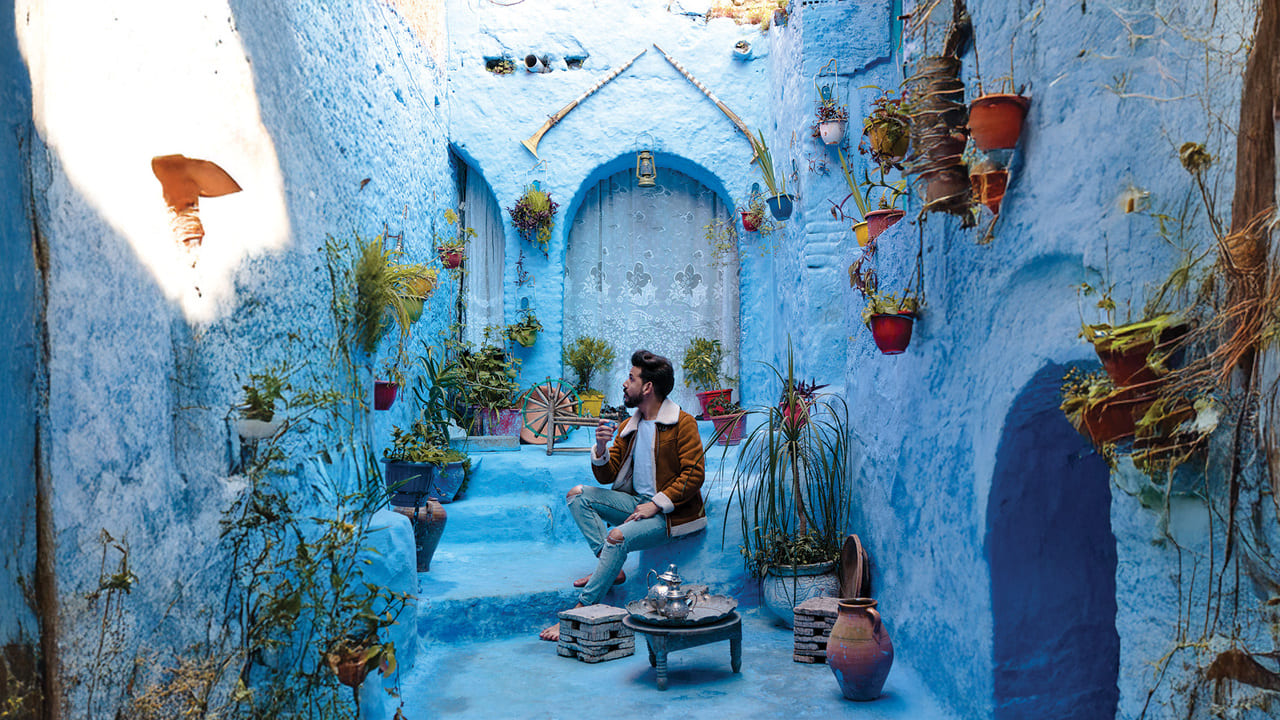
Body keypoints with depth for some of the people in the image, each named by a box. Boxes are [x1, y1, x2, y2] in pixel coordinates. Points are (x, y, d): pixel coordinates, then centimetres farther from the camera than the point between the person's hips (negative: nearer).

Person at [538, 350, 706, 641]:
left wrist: (655, 505, -21)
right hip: (636, 502, 8)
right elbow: (606, 477, 13)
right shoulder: (629, 426, 13)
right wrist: (600, 448, -8)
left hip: (670, 512, -8)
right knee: (577, 494, -5)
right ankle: (610, 568, -14)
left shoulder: (683, 423, -9)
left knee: (618, 536, -32)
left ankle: (581, 611, -26)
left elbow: (693, 475, -15)